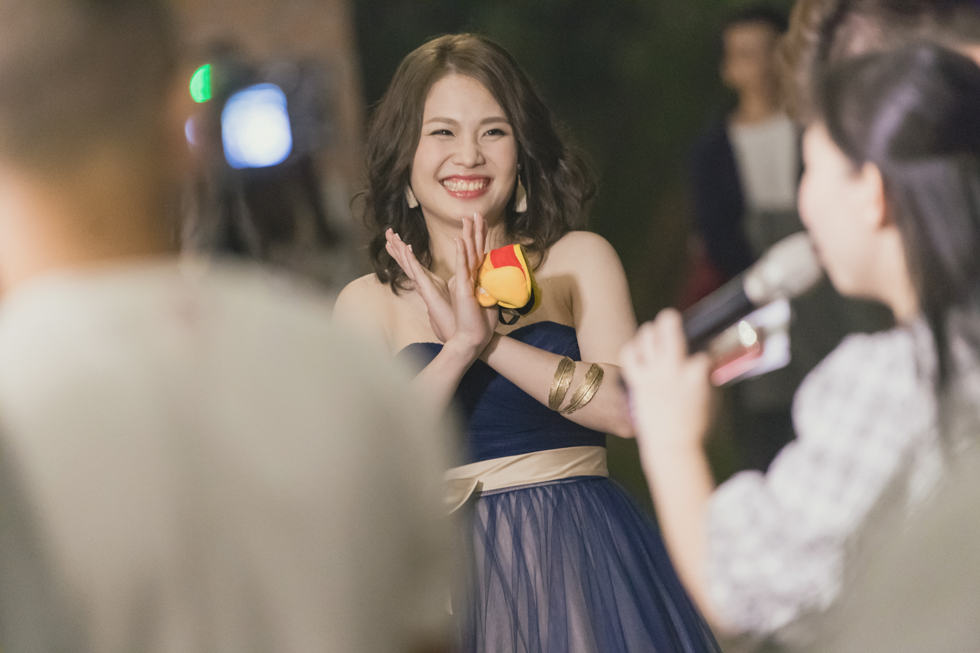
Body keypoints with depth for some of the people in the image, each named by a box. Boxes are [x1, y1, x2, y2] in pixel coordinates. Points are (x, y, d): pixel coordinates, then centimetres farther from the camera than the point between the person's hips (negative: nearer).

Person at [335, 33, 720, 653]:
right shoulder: (367, 303, 6)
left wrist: (487, 340, -16)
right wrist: (460, 347, -18)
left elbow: (628, 407, -11)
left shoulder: (579, 260, 3)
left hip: (582, 565, 0)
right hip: (452, 576, 1)